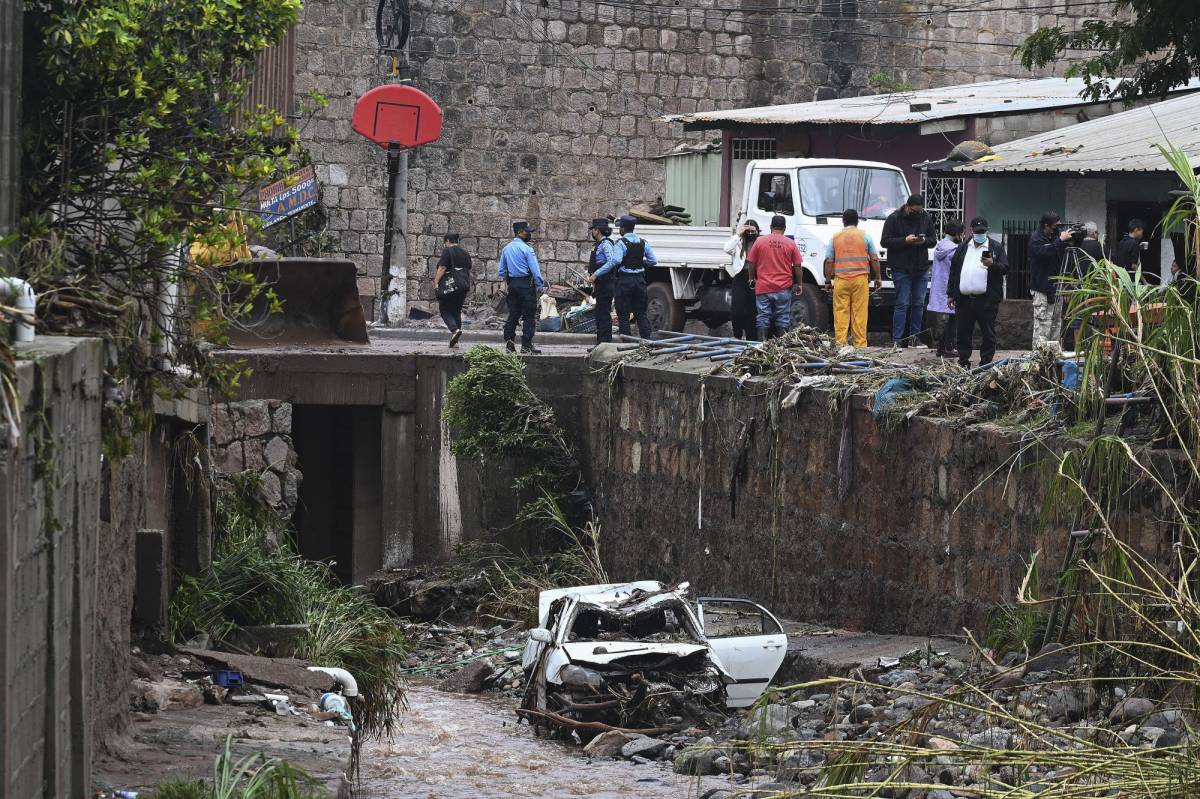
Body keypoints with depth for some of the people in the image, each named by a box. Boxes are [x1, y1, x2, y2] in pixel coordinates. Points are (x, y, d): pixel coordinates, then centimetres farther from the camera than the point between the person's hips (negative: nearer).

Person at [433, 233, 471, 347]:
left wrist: (436, 282, -10)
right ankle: (455, 341, 9)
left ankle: (455, 329, -23)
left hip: (449, 286, -7)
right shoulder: (465, 253, 15)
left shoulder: (447, 251, -7)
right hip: (463, 285, 7)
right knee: (457, 311, 12)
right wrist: (467, 284, 24)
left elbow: (442, 268, -13)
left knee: (444, 309, 2)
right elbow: (469, 271, 18)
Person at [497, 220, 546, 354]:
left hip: (512, 284, 7)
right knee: (529, 316, -3)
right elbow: (535, 270, -13)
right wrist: (541, 286, -8)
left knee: (513, 313, 11)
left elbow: (502, 270, 15)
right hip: (526, 284, -7)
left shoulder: (506, 249, 11)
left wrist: (504, 281, 24)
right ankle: (526, 345, -7)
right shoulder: (526, 249, -11)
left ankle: (509, 342, 8)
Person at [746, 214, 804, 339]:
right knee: (783, 319, 6)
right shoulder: (791, 244, -1)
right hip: (783, 287, 0)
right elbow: (797, 266, 1)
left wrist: (752, 279, 16)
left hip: (763, 287, 0)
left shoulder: (760, 241, 0)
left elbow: (751, 263, 3)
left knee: (763, 318, 5)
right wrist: (799, 284, 12)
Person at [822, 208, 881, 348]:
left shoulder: (835, 237, 8)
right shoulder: (865, 236, 5)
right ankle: (860, 345, -3)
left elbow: (829, 261, 7)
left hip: (841, 280, 1)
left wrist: (828, 279, 16)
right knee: (859, 314, -1)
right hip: (860, 279, -1)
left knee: (840, 314, 1)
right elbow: (874, 259, 4)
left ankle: (840, 343, -3)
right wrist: (877, 278, 14)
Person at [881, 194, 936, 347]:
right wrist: (905, 241, -19)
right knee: (902, 304, -8)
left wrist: (924, 241, -11)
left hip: (921, 269, 5)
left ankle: (913, 337, 15)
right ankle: (897, 340, -7)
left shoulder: (926, 218, 8)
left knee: (919, 304, 7)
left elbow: (933, 241, 13)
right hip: (901, 269, -5)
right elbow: (885, 241, -7)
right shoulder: (893, 218, -5)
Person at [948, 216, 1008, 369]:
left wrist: (992, 264, -21)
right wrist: (951, 293, 12)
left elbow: (1005, 268, -1)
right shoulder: (963, 248, 15)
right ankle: (963, 363, 15)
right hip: (963, 298, 3)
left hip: (987, 299, -3)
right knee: (963, 333, 7)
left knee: (988, 333, -1)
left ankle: (985, 364, 3)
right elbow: (954, 271, 17)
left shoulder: (996, 247, 5)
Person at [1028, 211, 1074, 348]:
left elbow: (1062, 257, 16)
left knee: (1056, 322, 9)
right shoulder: (1036, 240, -9)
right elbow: (1046, 253, -26)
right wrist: (1061, 240, -22)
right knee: (1042, 324, -11)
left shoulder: (1054, 237, 14)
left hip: (1055, 288, 8)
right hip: (1042, 290, -8)